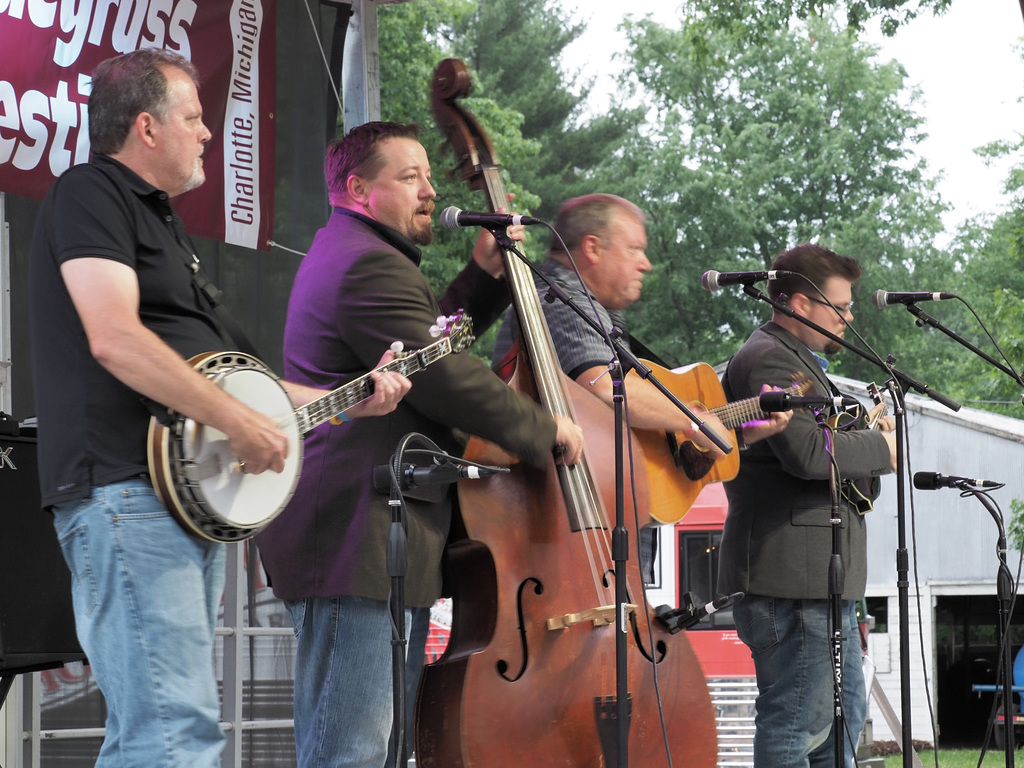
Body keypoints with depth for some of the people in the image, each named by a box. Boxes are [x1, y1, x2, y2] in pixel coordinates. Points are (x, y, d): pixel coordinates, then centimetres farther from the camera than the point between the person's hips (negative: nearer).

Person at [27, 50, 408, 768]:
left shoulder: (161, 222, 27)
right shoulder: (90, 193, -4)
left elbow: (215, 370, 29)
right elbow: (114, 339, -19)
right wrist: (242, 421, -17)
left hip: (191, 496, 10)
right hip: (128, 491, -10)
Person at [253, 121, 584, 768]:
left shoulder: (344, 254, 24)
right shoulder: (371, 265, -14)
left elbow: (427, 340, 27)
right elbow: (443, 379, -19)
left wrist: (486, 275, 13)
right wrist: (545, 429, -9)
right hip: (356, 543, -12)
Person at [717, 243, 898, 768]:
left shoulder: (801, 361, 23)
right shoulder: (768, 359, -13)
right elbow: (808, 451, -25)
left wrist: (864, 428, 12)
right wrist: (879, 448, -11)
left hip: (825, 577, 12)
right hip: (793, 574, -12)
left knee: (844, 717, 16)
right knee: (798, 723, -12)